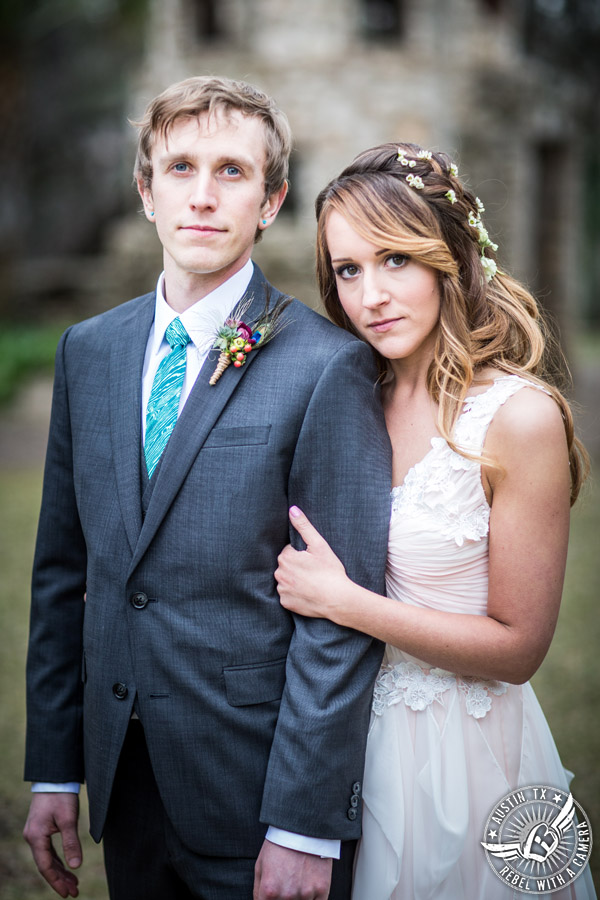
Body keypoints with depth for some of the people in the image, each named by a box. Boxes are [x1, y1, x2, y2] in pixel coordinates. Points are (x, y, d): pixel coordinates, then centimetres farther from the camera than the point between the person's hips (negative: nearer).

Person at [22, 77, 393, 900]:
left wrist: (305, 828, -14)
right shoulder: (89, 350, 4)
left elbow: (343, 614, -14)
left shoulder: (327, 367, -14)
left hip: (254, 795, -5)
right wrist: (53, 769, 7)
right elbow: (63, 570, 8)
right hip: (123, 782, 5)